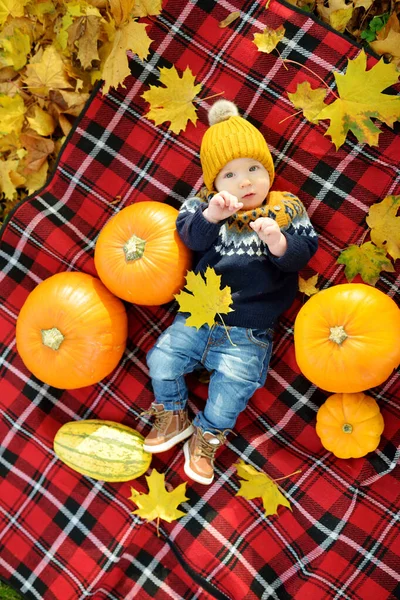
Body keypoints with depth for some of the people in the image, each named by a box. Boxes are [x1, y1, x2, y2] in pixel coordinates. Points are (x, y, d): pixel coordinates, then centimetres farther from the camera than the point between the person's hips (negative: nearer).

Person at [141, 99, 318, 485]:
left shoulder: (286, 211, 2)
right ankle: (174, 417, 24)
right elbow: (192, 237, -16)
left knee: (232, 386, -13)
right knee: (161, 360, -6)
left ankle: (206, 436, 19)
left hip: (247, 333, -2)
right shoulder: (204, 208, 2)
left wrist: (281, 244, -28)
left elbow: (304, 251, -8)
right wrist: (211, 215, -34)